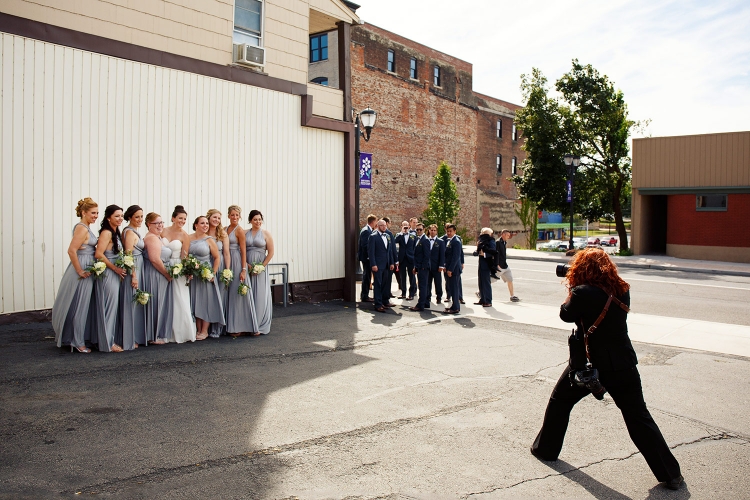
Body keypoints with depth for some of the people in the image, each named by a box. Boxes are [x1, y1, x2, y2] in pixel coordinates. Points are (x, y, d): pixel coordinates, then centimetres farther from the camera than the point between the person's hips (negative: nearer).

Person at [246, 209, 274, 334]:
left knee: (261, 295, -2)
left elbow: (271, 253, -2)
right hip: (247, 267, 2)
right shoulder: (245, 233, 8)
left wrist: (262, 266, -9)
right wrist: (246, 265, -9)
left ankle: (262, 326, 6)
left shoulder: (266, 234, 2)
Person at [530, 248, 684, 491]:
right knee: (638, 416, 10)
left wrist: (572, 290, 9)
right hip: (622, 364, 4)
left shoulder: (582, 293, -17)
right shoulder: (622, 290, 0)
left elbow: (566, 315, -2)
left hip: (587, 364, -3)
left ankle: (545, 449, 30)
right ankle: (670, 473, 13)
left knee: (559, 401, 19)